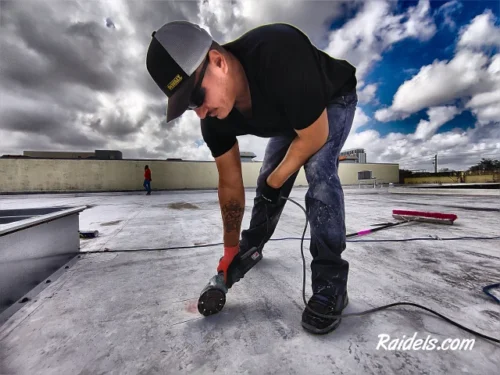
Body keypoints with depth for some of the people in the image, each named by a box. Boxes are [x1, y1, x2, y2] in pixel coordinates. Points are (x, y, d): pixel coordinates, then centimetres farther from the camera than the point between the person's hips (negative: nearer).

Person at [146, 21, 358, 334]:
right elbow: (230, 183, -17)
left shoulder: (279, 58, -43)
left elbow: (315, 136, -33)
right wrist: (231, 249, -11)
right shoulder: (214, 117, -23)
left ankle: (331, 281, -17)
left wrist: (277, 180, -19)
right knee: (266, 181, 4)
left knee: (319, 174, -30)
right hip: (287, 114, 5)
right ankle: (251, 245, 27)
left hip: (333, 101, -4)